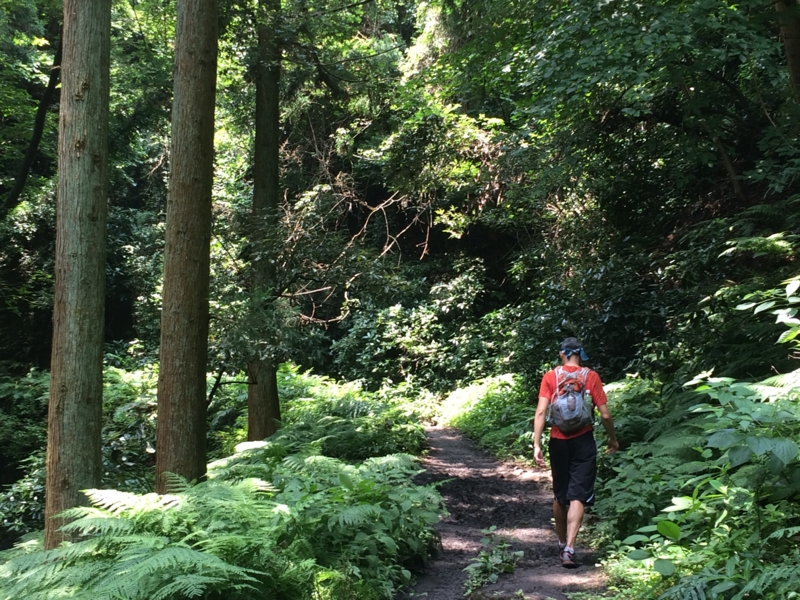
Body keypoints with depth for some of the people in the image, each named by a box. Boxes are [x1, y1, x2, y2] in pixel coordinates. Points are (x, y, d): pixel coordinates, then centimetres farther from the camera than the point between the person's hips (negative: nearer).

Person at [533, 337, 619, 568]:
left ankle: (562, 544, 30)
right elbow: (605, 415, -4)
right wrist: (613, 438, 12)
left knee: (560, 495, 17)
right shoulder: (591, 377, -3)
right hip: (583, 441, -2)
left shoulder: (550, 377, -1)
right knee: (577, 496, -3)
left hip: (558, 442, 2)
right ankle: (569, 549, -14)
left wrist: (536, 444, -10)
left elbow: (541, 412, -10)